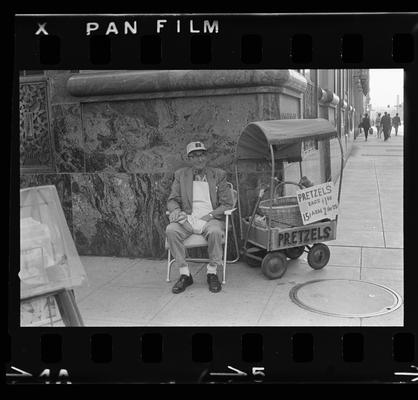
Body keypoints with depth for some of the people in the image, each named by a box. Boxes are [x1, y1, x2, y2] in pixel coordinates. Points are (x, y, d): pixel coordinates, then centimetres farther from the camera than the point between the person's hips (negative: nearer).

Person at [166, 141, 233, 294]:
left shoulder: (218, 175, 8)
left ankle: (212, 273, -15)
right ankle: (184, 274, -17)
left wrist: (210, 215, -12)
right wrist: (176, 210, -14)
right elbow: (172, 200, 11)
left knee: (215, 231, -36)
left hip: (211, 219, -1)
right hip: (188, 218, 2)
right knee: (171, 230, -29)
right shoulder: (181, 175, 12)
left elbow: (227, 204, 4)